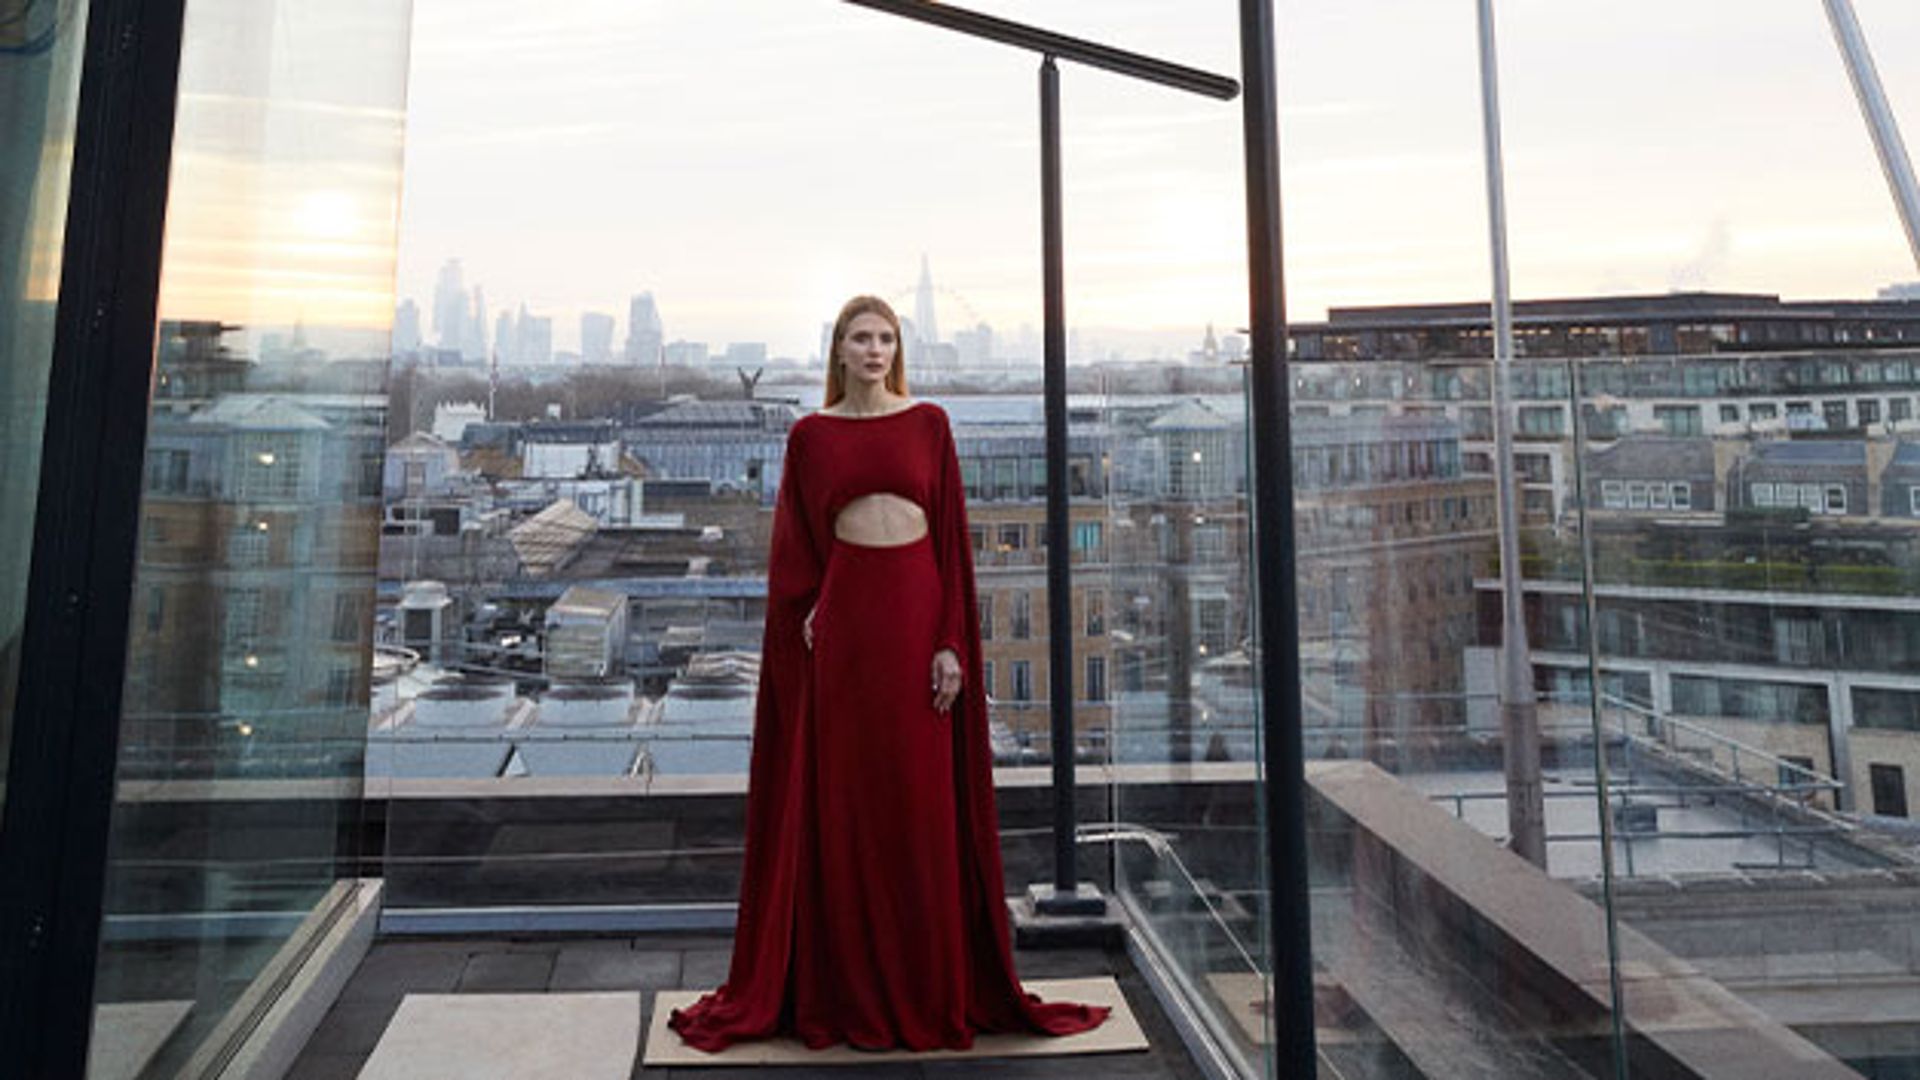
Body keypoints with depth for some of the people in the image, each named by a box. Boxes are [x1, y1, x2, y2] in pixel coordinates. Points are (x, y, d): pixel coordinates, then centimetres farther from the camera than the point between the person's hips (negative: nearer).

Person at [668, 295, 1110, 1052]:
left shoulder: (928, 422, 6)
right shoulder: (810, 435, 7)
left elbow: (952, 534, 2)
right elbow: (794, 549, 9)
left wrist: (953, 643, -5)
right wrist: (807, 615, -3)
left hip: (916, 608, 0)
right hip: (841, 620, 0)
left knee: (923, 805, 5)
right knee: (843, 805, 5)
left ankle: (930, 985, 20)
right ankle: (849, 990, 19)